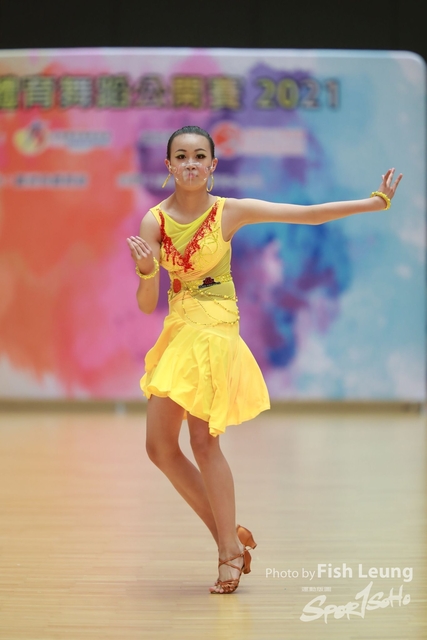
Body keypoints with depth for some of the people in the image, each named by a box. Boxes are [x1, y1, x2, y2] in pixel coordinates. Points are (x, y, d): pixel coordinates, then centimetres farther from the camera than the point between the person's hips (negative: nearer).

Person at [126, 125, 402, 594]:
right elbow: (146, 305, -2)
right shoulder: (154, 221, 0)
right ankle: (228, 536, 20)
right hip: (177, 330, 5)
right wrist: (147, 271, -23)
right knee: (159, 447, 4)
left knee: (202, 441, -9)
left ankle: (230, 548, 7)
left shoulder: (230, 212, -5)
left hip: (214, 329, -5)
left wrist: (377, 201, -4)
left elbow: (310, 214, -2)